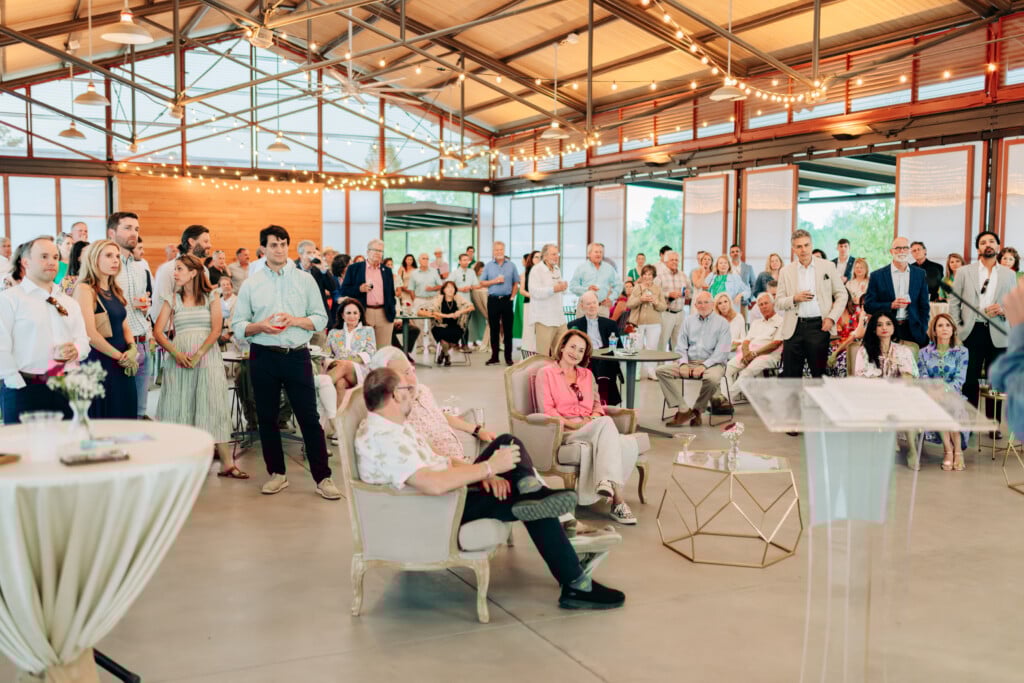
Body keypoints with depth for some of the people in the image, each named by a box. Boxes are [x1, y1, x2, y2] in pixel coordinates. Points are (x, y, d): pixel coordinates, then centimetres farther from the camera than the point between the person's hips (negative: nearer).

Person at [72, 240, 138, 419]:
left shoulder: (115, 290, 15)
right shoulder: (85, 289, -9)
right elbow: (90, 334, -16)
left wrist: (132, 349, -3)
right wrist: (120, 356, -11)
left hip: (122, 367, 7)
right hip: (98, 363, -7)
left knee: (124, 417, 7)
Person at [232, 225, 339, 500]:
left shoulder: (305, 279, 5)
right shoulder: (251, 284, 6)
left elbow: (320, 319, 5)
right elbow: (238, 326, 4)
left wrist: (295, 320, -12)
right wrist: (260, 326, -15)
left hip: (297, 355, -1)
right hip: (263, 356, 1)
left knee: (309, 417, -3)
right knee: (266, 418, 8)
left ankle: (323, 477, 3)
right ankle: (277, 473, 22)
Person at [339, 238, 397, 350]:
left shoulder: (387, 271, 15)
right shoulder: (354, 268, 5)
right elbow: (344, 291, 2)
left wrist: (392, 314, 10)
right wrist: (359, 289, -15)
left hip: (384, 315, 3)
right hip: (362, 314, -3)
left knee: (384, 350, 2)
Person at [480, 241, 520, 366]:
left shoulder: (511, 265, 5)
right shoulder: (488, 266, 6)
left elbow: (516, 283, 6)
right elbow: (482, 282, 4)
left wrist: (512, 297, -2)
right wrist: (495, 281, -9)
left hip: (507, 299, -1)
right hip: (493, 300, 1)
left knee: (508, 329, 1)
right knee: (494, 329, 5)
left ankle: (508, 357, 6)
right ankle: (494, 356, 11)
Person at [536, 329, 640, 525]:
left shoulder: (587, 375, 25)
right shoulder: (546, 373, 7)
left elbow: (597, 405, 18)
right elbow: (547, 410, -3)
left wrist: (593, 420, -5)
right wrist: (572, 424, -15)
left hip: (591, 428, 5)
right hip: (564, 431, -5)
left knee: (629, 445, -29)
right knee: (607, 422, -37)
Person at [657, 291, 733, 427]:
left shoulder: (722, 323, 4)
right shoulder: (689, 321, 16)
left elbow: (722, 351, -6)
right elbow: (681, 345, 11)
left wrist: (704, 366, -18)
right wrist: (683, 363, -9)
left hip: (712, 363, -4)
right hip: (689, 361, 4)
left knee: (712, 377, -39)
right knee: (661, 370, -19)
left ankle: (697, 411, -13)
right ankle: (682, 410, -22)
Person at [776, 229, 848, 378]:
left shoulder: (827, 266, 6)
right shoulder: (786, 271, 8)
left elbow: (842, 294, 8)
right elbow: (778, 303, 8)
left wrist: (832, 317, -5)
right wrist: (795, 299, -12)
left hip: (818, 325, -1)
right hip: (794, 327, 1)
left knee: (820, 373, 1)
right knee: (790, 375, 2)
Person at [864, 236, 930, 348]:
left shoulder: (920, 274, 10)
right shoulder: (877, 276, 3)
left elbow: (924, 305, 12)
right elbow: (868, 305, -1)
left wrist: (923, 330, 4)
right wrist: (891, 305, -14)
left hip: (913, 331, 2)